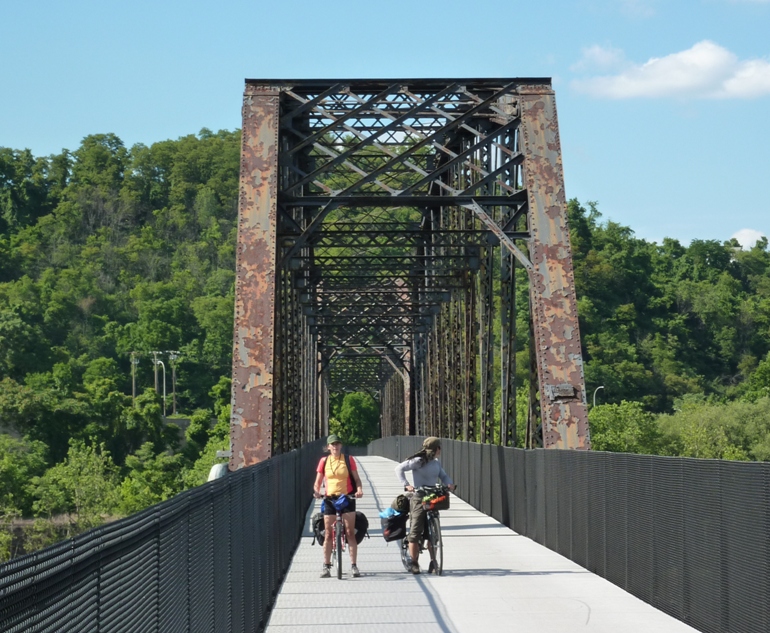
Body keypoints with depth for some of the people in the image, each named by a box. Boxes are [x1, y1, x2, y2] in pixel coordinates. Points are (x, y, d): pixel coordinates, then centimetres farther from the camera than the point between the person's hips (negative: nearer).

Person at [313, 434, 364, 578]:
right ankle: (326, 566, 7)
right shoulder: (324, 461, 5)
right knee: (328, 534, 1)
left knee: (350, 533, -3)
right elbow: (318, 482, 9)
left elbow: (356, 478, 3)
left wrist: (359, 489, -16)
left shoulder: (348, 460, 2)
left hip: (347, 498, -1)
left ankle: (353, 565, -1)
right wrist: (316, 491, -12)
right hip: (330, 499, 1)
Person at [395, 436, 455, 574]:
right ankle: (414, 563, 1)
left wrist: (449, 484, -6)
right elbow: (399, 468, -12)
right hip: (418, 499, -6)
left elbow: (443, 476, 17)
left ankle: (433, 562, 11)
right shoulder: (418, 461, -10)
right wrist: (406, 484, -24)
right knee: (415, 531, -6)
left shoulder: (436, 463, 10)